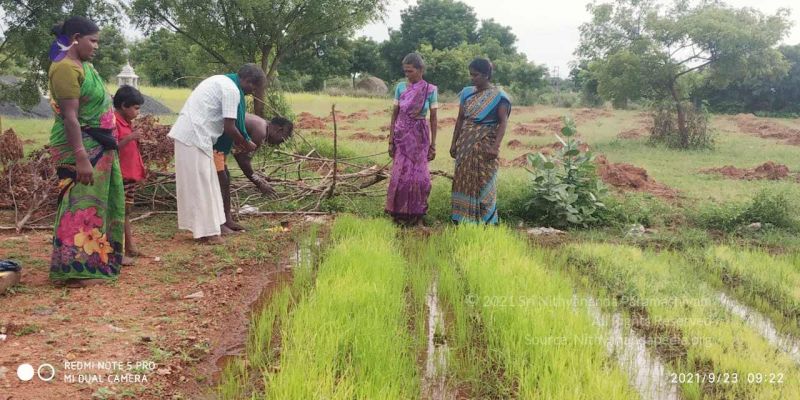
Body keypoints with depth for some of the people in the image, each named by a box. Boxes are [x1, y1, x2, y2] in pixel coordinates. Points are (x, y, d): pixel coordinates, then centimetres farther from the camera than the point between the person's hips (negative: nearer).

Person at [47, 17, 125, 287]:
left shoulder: (83, 64, 13)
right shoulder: (66, 68, -17)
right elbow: (70, 117, -23)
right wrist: (81, 157, -28)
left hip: (97, 147, 10)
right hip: (80, 148, -10)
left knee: (98, 203, 16)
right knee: (80, 206, -6)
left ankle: (99, 259, 27)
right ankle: (75, 270, 1)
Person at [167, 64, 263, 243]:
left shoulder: (222, 81, 18)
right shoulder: (232, 90, -13)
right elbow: (229, 127, -13)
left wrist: (238, 142, 21)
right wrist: (246, 144, 3)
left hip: (186, 133, 10)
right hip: (195, 137, -10)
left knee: (197, 184, 14)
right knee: (200, 185, -4)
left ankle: (203, 228, 21)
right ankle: (207, 232, 3)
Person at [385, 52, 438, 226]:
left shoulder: (430, 90, -4)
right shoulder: (400, 87, 1)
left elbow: (433, 119, 0)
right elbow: (395, 115, 5)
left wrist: (433, 144, -2)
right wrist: (391, 140, 1)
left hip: (420, 137, -1)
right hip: (402, 136, 1)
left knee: (418, 175, 1)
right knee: (401, 175, 1)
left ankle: (416, 214, 15)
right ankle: (400, 212, 14)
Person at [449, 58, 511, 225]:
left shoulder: (498, 96, -6)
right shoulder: (467, 93, 8)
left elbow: (503, 122, -12)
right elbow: (460, 119, 12)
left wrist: (496, 147, -22)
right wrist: (454, 143, 10)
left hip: (484, 145, -5)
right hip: (465, 145, 5)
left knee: (483, 183, 0)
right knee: (463, 181, 8)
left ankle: (484, 221, 10)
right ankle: (463, 218, 17)